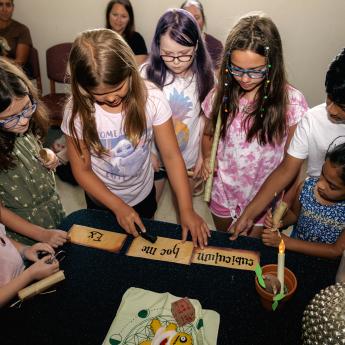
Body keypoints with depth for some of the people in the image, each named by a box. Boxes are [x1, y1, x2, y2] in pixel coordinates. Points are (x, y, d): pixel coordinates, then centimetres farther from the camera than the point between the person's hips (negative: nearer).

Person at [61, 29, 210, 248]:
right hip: (102, 200, 0)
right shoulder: (78, 112, -25)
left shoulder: (151, 98, -26)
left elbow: (171, 155, -21)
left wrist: (187, 210, -25)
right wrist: (119, 207, -23)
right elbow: (82, 171, -16)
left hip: (143, 193, 1)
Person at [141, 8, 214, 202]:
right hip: (154, 157, -1)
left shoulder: (205, 76, -13)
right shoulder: (147, 73, -18)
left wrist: (203, 156, 0)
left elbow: (207, 120, -3)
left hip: (189, 158, 1)